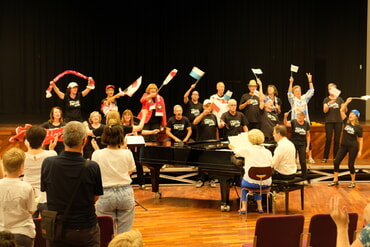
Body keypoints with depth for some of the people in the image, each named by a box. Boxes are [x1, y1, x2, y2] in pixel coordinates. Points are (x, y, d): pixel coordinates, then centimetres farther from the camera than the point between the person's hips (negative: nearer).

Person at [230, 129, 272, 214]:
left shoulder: (248, 150, -9)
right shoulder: (268, 152, -2)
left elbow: (237, 150, 10)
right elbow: (271, 166, 8)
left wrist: (232, 147, 35)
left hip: (252, 182, -3)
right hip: (266, 184, 3)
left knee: (243, 182, 32)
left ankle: (244, 207, 23)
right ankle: (259, 206, 30)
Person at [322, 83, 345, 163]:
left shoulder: (339, 99, 6)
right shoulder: (326, 99, 4)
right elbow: (325, 111, -8)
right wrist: (329, 104, -24)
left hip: (338, 121, 1)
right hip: (329, 121, -1)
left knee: (337, 140, 2)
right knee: (328, 139, -6)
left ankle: (336, 157, 9)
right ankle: (325, 157, -1)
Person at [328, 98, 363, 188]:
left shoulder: (359, 127, -9)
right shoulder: (346, 122, 0)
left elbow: (360, 139, -5)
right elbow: (342, 110, -2)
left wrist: (360, 151, -8)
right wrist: (347, 102, -7)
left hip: (353, 147, -5)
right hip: (343, 146, 5)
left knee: (350, 164, 0)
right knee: (336, 161, 0)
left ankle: (353, 182, 17)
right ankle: (335, 181, 10)